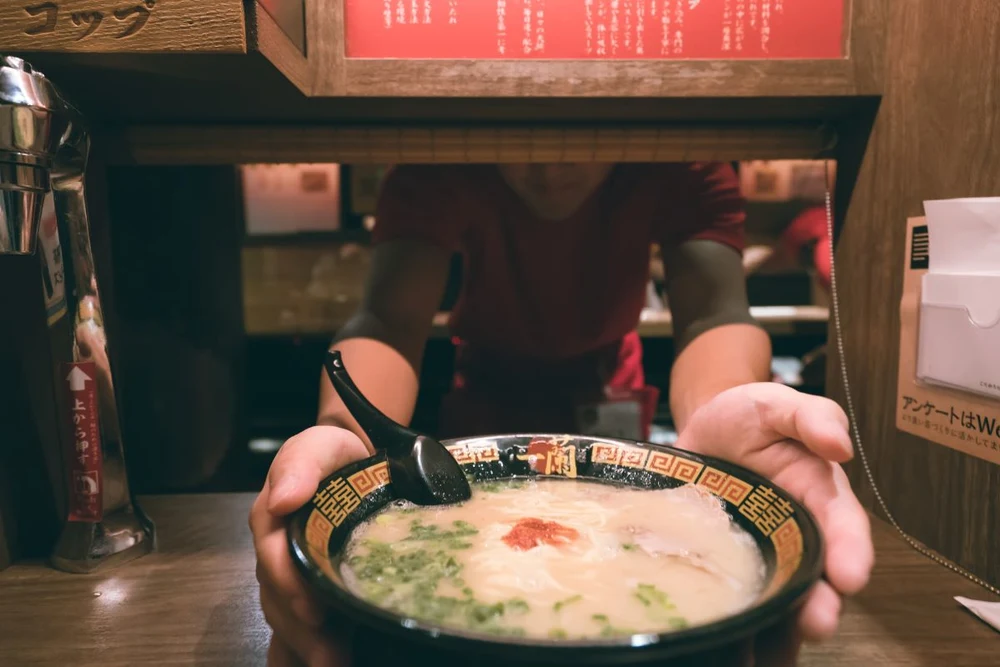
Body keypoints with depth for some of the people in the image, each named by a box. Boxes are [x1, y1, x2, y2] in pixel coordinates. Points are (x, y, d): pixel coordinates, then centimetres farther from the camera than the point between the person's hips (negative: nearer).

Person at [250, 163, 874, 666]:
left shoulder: (686, 167, -28)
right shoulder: (436, 172, -31)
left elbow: (714, 312, -40)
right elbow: (391, 320, -41)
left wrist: (714, 414, -64)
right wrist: (346, 435, -64)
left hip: (605, 375, 1)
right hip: (491, 377, 0)